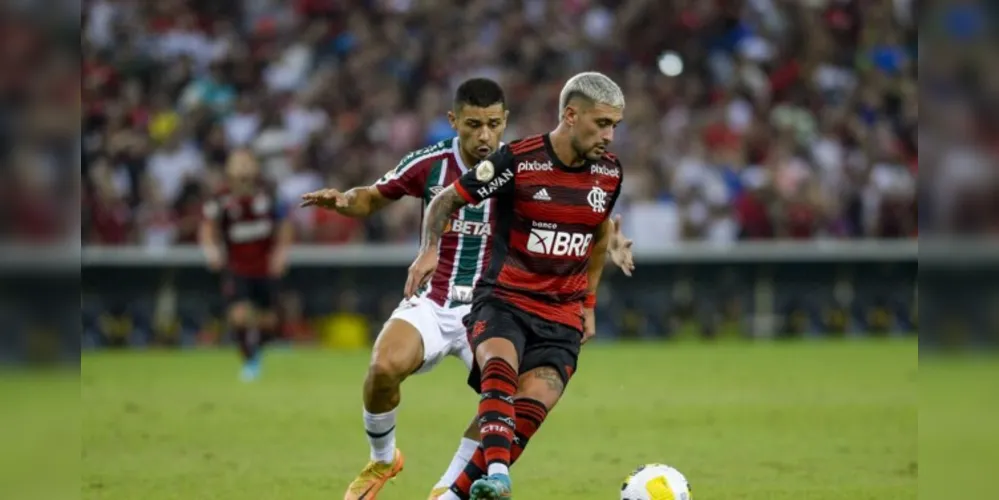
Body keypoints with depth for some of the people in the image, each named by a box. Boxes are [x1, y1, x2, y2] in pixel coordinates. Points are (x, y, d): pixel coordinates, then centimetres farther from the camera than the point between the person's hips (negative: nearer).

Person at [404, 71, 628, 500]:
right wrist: (430, 249, -18)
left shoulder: (609, 172, 2)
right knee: (500, 368, -35)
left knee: (530, 410, -17)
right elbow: (446, 200, -1)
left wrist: (589, 302, 23)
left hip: (562, 317, 3)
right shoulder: (516, 161, -12)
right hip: (503, 301, -3)